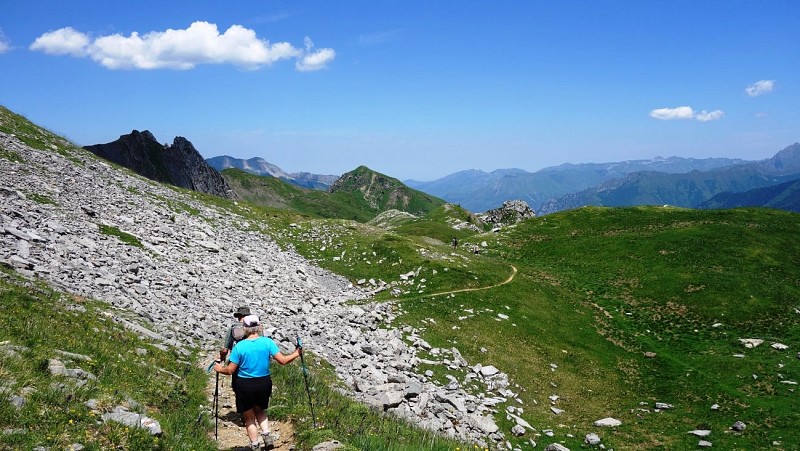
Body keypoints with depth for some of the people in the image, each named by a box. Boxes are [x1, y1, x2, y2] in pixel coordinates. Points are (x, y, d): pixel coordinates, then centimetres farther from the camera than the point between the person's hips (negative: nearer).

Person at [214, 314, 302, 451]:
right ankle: (266, 435, 9)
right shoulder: (267, 342, -8)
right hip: (264, 383, 2)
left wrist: (220, 369, 13)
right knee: (260, 410, 28)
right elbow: (282, 360, -10)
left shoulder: (239, 346, -12)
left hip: (244, 386, -2)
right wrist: (296, 354, 7)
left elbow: (230, 370, -8)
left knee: (249, 418, 17)